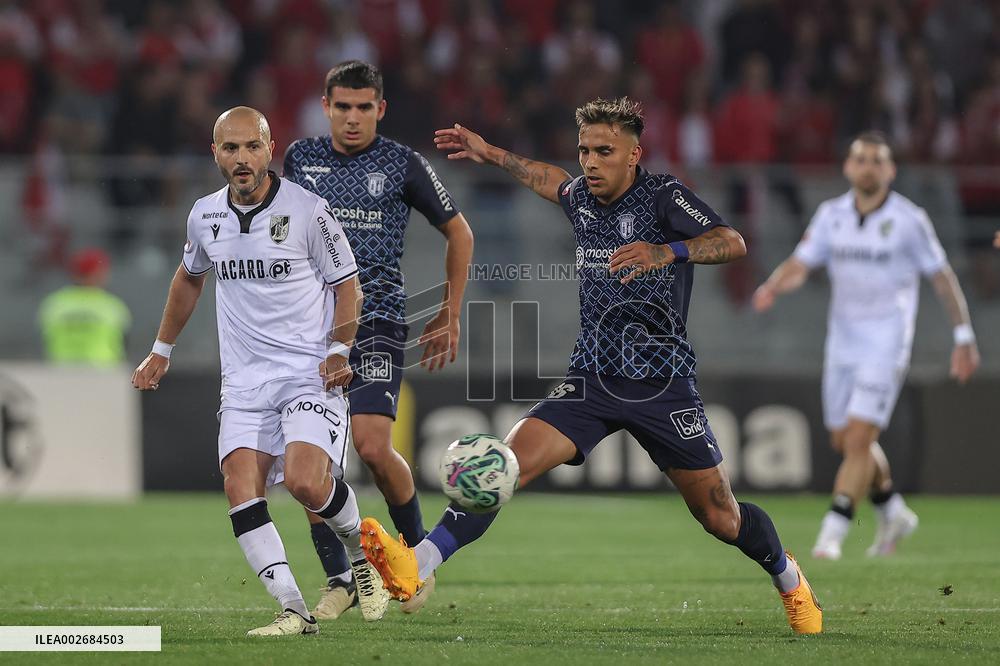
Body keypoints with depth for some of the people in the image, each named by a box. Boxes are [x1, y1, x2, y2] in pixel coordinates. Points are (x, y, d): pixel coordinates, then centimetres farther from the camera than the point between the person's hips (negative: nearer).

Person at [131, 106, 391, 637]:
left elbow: (347, 285, 1)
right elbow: (189, 277, 28)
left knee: (305, 481, -23)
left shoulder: (307, 211, -8)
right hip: (243, 380, 5)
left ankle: (362, 552, 9)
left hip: (311, 374, -5)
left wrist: (339, 350, -12)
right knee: (239, 487, -15)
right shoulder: (204, 216, 7)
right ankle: (294, 611, -15)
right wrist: (161, 351, 30)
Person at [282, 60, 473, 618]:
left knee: (372, 445, -18)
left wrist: (449, 316, 8)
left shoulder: (403, 164, -1)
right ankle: (339, 580, 6)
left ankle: (418, 553, 7)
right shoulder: (300, 158, 9)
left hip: (379, 321, -3)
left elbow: (458, 233, 10)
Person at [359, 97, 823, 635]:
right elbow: (554, 182, 33)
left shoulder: (662, 195, -10)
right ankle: (417, 566, -30)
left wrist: (667, 252, -38)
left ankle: (789, 581, 35)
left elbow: (732, 243, -23)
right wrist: (491, 155, 35)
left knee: (720, 517, 4)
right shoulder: (580, 198, 7)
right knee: (508, 461, -19)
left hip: (663, 386, -4)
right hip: (591, 379, 4)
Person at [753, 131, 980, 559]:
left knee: (858, 440, -15)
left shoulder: (909, 219, -8)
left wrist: (964, 338, 1)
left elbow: (942, 277, -1)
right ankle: (893, 515, 34)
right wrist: (772, 287, -23)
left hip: (886, 345, -5)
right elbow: (800, 265, 0)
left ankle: (833, 532, -11)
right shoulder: (831, 214, 4)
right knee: (844, 441, 13)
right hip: (842, 342, 5)